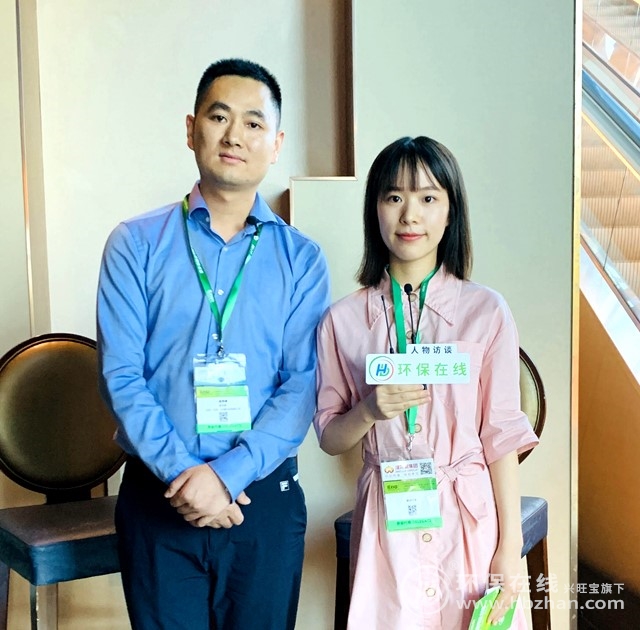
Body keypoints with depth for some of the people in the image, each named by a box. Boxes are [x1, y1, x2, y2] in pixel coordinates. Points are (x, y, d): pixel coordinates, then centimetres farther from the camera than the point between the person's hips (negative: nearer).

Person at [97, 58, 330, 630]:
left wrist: (228, 473, -16)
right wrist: (181, 472, -15)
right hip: (157, 496, 0)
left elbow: (303, 384, -5)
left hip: (265, 495, 1)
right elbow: (120, 375, -5)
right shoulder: (135, 245, 1)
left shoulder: (301, 258, 3)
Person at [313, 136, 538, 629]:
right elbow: (329, 438, 5)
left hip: (472, 517, -1)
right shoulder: (343, 320, -1)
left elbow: (502, 435, -3)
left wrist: (510, 547, -4)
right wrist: (370, 410, -16)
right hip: (387, 519, 1)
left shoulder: (485, 311, -5)